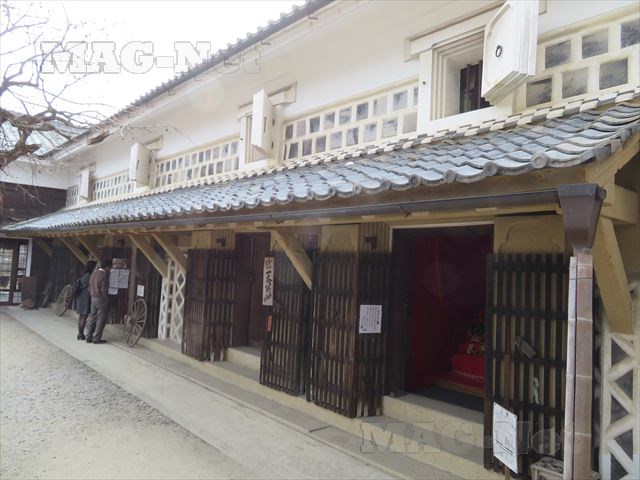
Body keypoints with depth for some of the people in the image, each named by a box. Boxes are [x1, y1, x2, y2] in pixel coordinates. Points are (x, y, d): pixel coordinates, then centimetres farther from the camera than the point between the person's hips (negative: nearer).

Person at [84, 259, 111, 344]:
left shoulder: (94, 273, 8)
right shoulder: (104, 275, -17)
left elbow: (90, 287, 13)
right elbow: (104, 290, -19)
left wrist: (92, 295, 21)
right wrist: (107, 299, -7)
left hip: (93, 298, 8)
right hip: (101, 299, -8)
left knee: (92, 318, 15)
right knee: (101, 319, 1)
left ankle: (88, 337, 19)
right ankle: (96, 339, 5)